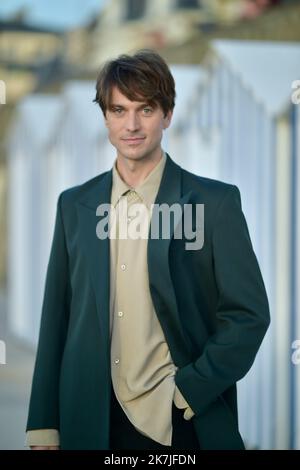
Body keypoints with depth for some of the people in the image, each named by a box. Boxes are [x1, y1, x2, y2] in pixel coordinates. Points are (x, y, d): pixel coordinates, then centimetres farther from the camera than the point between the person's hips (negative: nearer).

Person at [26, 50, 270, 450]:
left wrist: (187, 393, -11)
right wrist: (44, 426, 5)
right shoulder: (74, 205, 7)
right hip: (91, 422, 3)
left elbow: (249, 315, -5)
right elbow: (57, 318, 8)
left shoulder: (216, 202, -4)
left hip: (184, 424, -3)